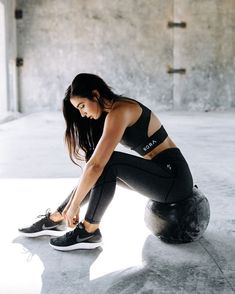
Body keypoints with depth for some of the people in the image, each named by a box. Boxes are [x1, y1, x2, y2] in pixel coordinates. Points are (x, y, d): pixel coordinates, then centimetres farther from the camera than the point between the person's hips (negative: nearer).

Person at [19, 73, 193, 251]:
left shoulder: (120, 111, -19)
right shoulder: (112, 112, 10)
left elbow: (96, 165, -24)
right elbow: (95, 165, 10)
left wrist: (74, 205, -16)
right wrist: (73, 203, 6)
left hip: (174, 176, -10)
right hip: (160, 172, 10)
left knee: (108, 163, -23)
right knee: (101, 171, 9)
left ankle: (89, 232, -10)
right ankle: (55, 219, 15)